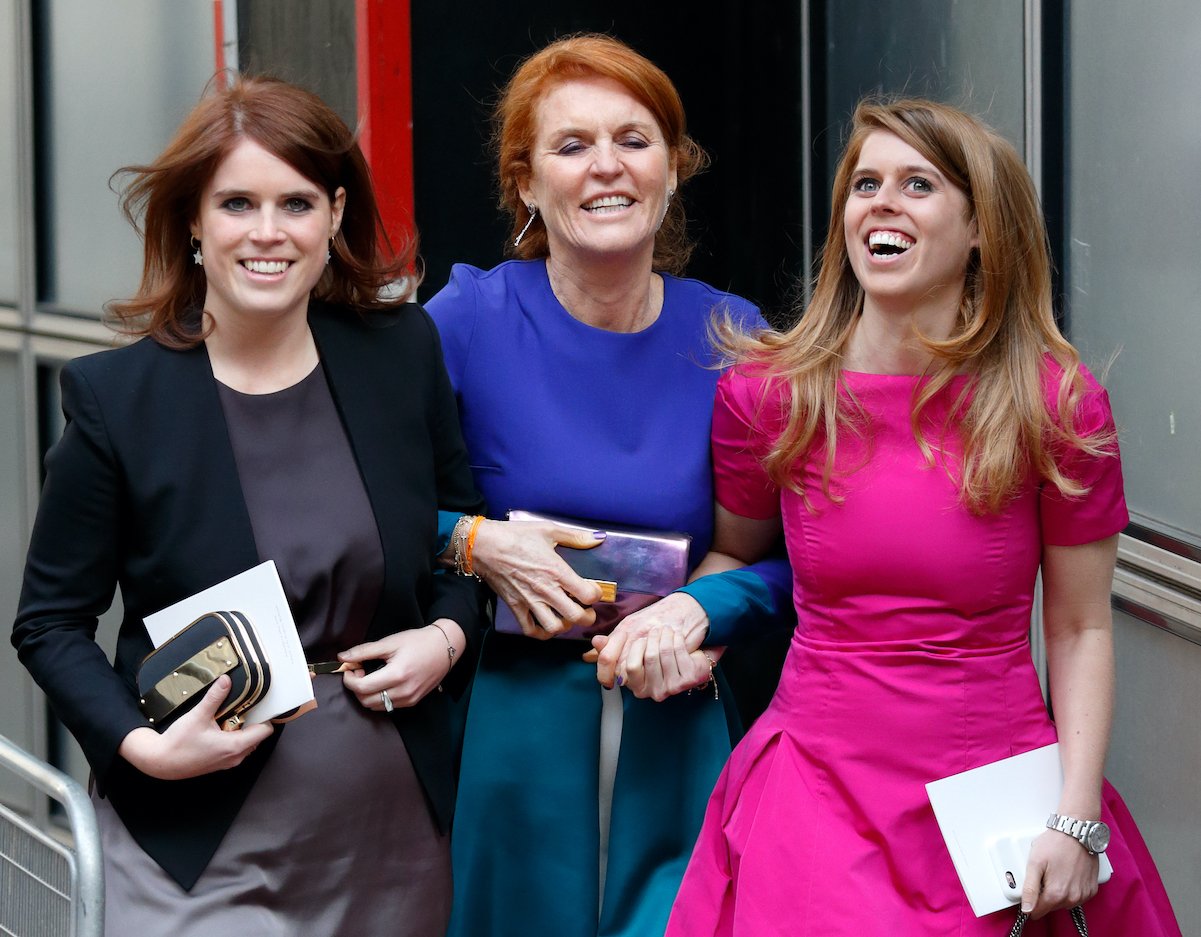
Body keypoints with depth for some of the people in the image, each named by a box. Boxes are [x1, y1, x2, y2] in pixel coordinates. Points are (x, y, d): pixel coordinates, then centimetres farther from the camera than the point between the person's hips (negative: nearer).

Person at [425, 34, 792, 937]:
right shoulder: (470, 319, -7)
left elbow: (784, 554, 4)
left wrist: (698, 613, -14)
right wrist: (474, 541, -15)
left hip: (672, 731, 1)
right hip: (506, 734, -1)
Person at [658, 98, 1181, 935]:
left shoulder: (1058, 403, -5)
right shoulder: (766, 391, -2)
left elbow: (1081, 629, -1)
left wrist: (1075, 818, -9)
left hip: (998, 793, 0)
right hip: (820, 793, 0)